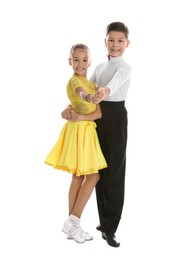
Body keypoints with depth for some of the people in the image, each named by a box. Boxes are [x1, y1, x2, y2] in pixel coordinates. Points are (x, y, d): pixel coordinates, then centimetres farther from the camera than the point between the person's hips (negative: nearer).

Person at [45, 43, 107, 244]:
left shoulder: (91, 84, 12)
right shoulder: (74, 80, -14)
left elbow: (99, 113, 1)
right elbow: (80, 92, -42)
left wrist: (81, 117, -16)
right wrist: (89, 96, -63)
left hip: (86, 131, 9)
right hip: (79, 132, -9)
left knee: (78, 177, 10)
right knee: (93, 176, -5)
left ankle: (72, 223, 17)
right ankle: (73, 222, 0)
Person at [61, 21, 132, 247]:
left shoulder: (125, 67, -7)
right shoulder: (100, 67, 14)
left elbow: (115, 82, -31)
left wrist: (104, 92, -53)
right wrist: (70, 107, -8)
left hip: (115, 117, -7)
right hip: (97, 117, 7)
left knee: (114, 172, -5)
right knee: (100, 170, 11)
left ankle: (109, 228, 1)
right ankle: (104, 221, 23)